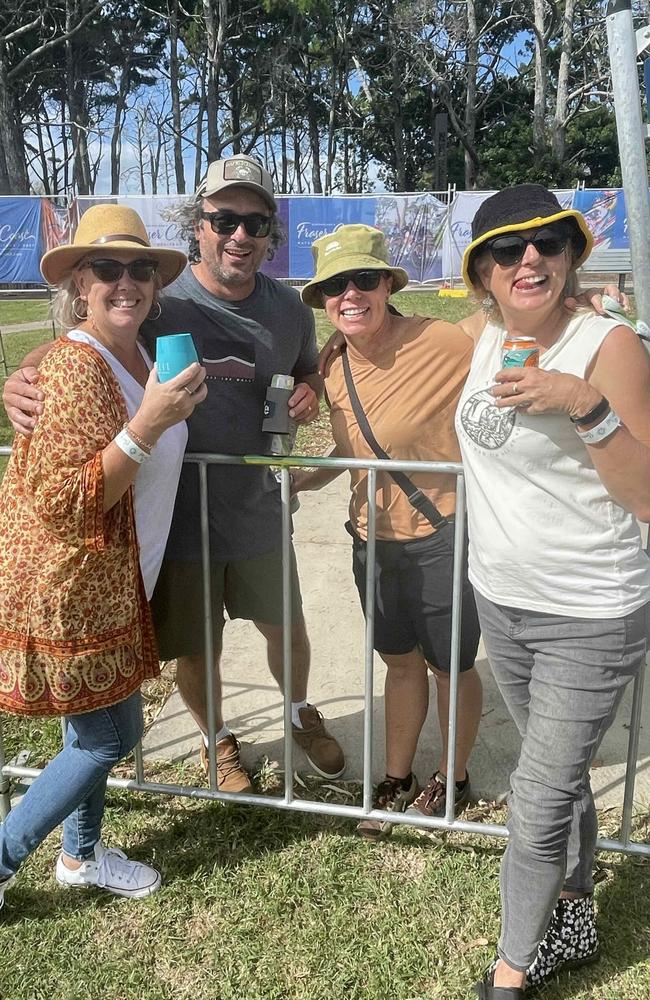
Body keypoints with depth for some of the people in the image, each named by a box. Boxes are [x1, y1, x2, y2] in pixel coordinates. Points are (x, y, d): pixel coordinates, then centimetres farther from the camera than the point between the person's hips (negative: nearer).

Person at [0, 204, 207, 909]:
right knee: (112, 736, 3)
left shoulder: (134, 354, 5)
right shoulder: (76, 366, -23)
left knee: (96, 731, 20)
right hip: (67, 588, -9)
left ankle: (82, 853, 40)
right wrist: (149, 423, -33)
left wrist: (175, 402, 8)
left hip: (107, 580, 9)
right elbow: (63, 501, -27)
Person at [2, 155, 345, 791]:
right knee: (194, 651, 14)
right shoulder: (158, 301, -16)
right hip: (177, 517, -3)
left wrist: (309, 395, -8)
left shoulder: (288, 310, -2)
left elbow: (309, 372, 16)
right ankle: (218, 740, 46)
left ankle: (300, 713, 54)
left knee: (288, 630, 20)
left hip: (258, 512, 3)